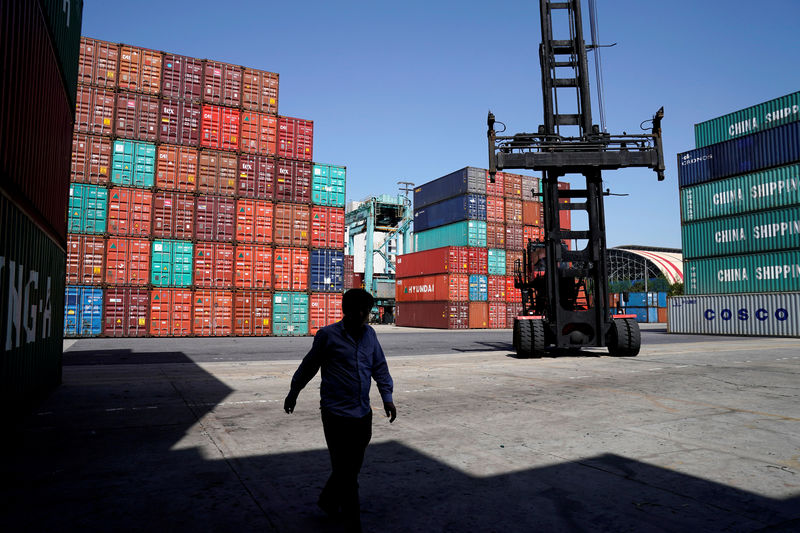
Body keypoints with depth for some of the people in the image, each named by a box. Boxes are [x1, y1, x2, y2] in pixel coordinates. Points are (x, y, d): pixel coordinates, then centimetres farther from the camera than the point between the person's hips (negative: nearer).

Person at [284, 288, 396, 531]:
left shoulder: (369, 334, 6)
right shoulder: (328, 335, -8)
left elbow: (380, 367, 12)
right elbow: (308, 366, 3)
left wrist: (387, 397, 1)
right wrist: (292, 394, 14)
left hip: (363, 415, 6)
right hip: (337, 415, -5)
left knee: (351, 469, 19)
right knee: (346, 474, 0)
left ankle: (328, 503, 42)